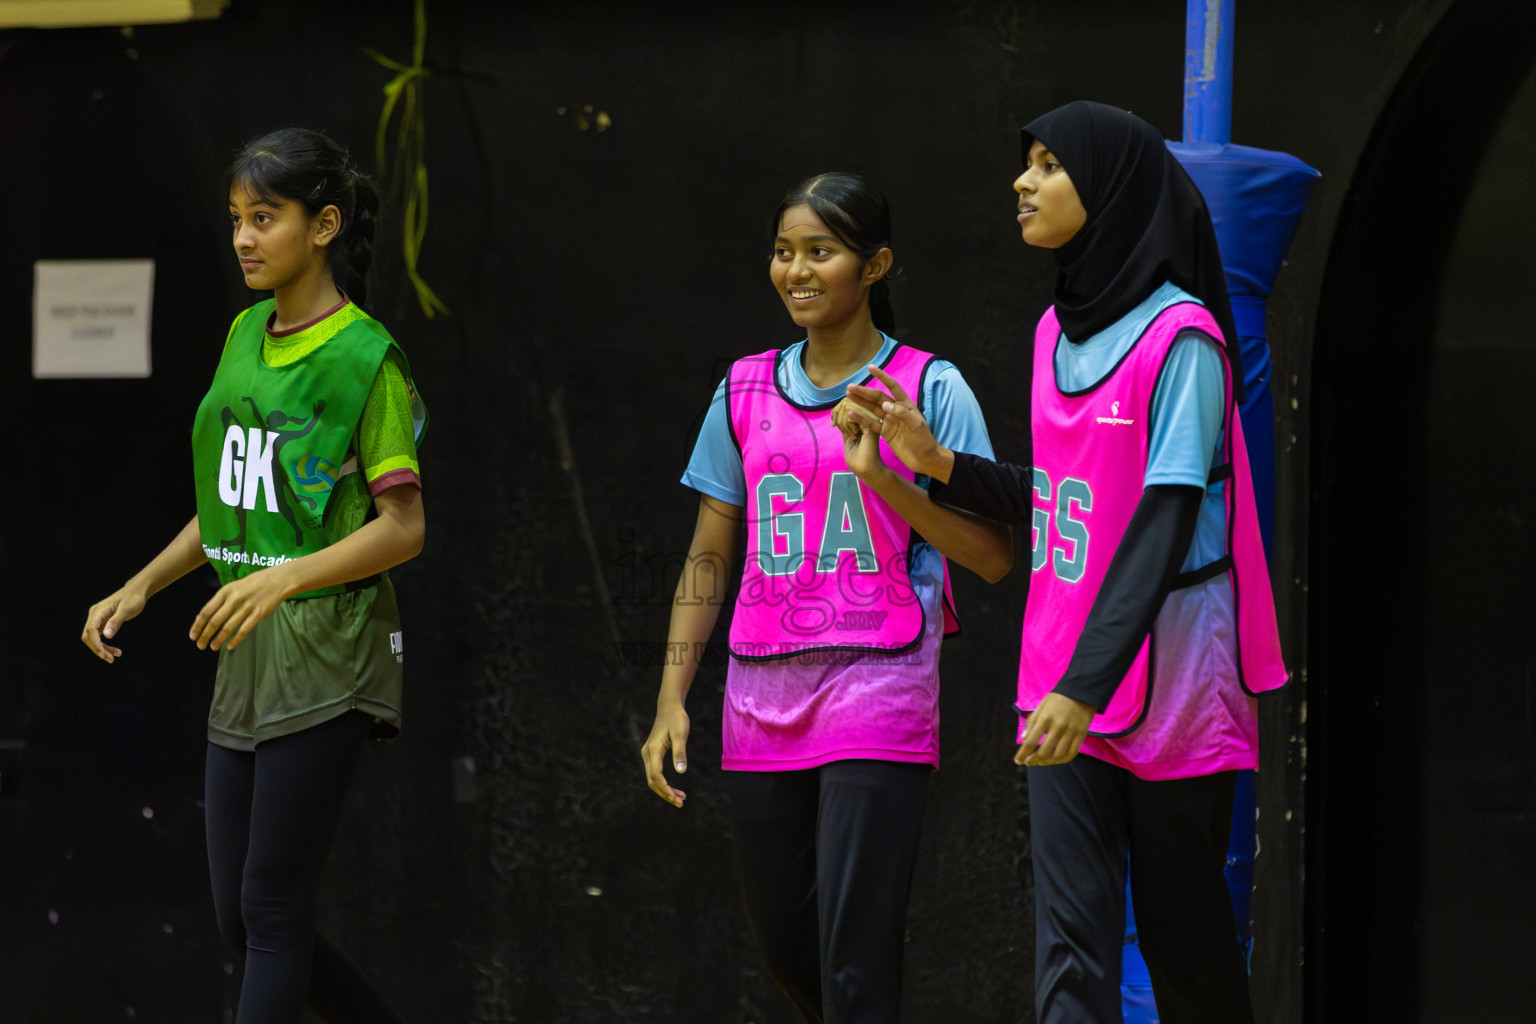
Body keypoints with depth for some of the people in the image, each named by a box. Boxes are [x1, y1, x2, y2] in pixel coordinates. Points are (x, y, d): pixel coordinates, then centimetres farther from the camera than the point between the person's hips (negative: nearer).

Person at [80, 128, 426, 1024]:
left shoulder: (366, 359, -11)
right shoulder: (246, 337, 12)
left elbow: (403, 528, -14)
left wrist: (283, 579, -26)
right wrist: (140, 590, 11)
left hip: (326, 660, -8)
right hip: (246, 657, 8)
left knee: (273, 910, -7)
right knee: (242, 919, 7)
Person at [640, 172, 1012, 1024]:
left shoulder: (928, 388, -2)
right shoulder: (745, 392, 11)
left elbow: (991, 555, -6)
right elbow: (709, 557, 15)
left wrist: (880, 477, -18)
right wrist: (672, 701, 8)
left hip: (877, 694, -5)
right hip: (763, 700, 5)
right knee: (784, 946, 11)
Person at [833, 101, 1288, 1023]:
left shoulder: (1180, 336, -12)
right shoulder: (1057, 332, 11)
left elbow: (1163, 523, -19)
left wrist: (1087, 686, -28)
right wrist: (937, 461, 6)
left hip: (1170, 687, -6)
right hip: (1064, 685, 6)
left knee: (1185, 937, 7)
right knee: (1072, 943, -4)